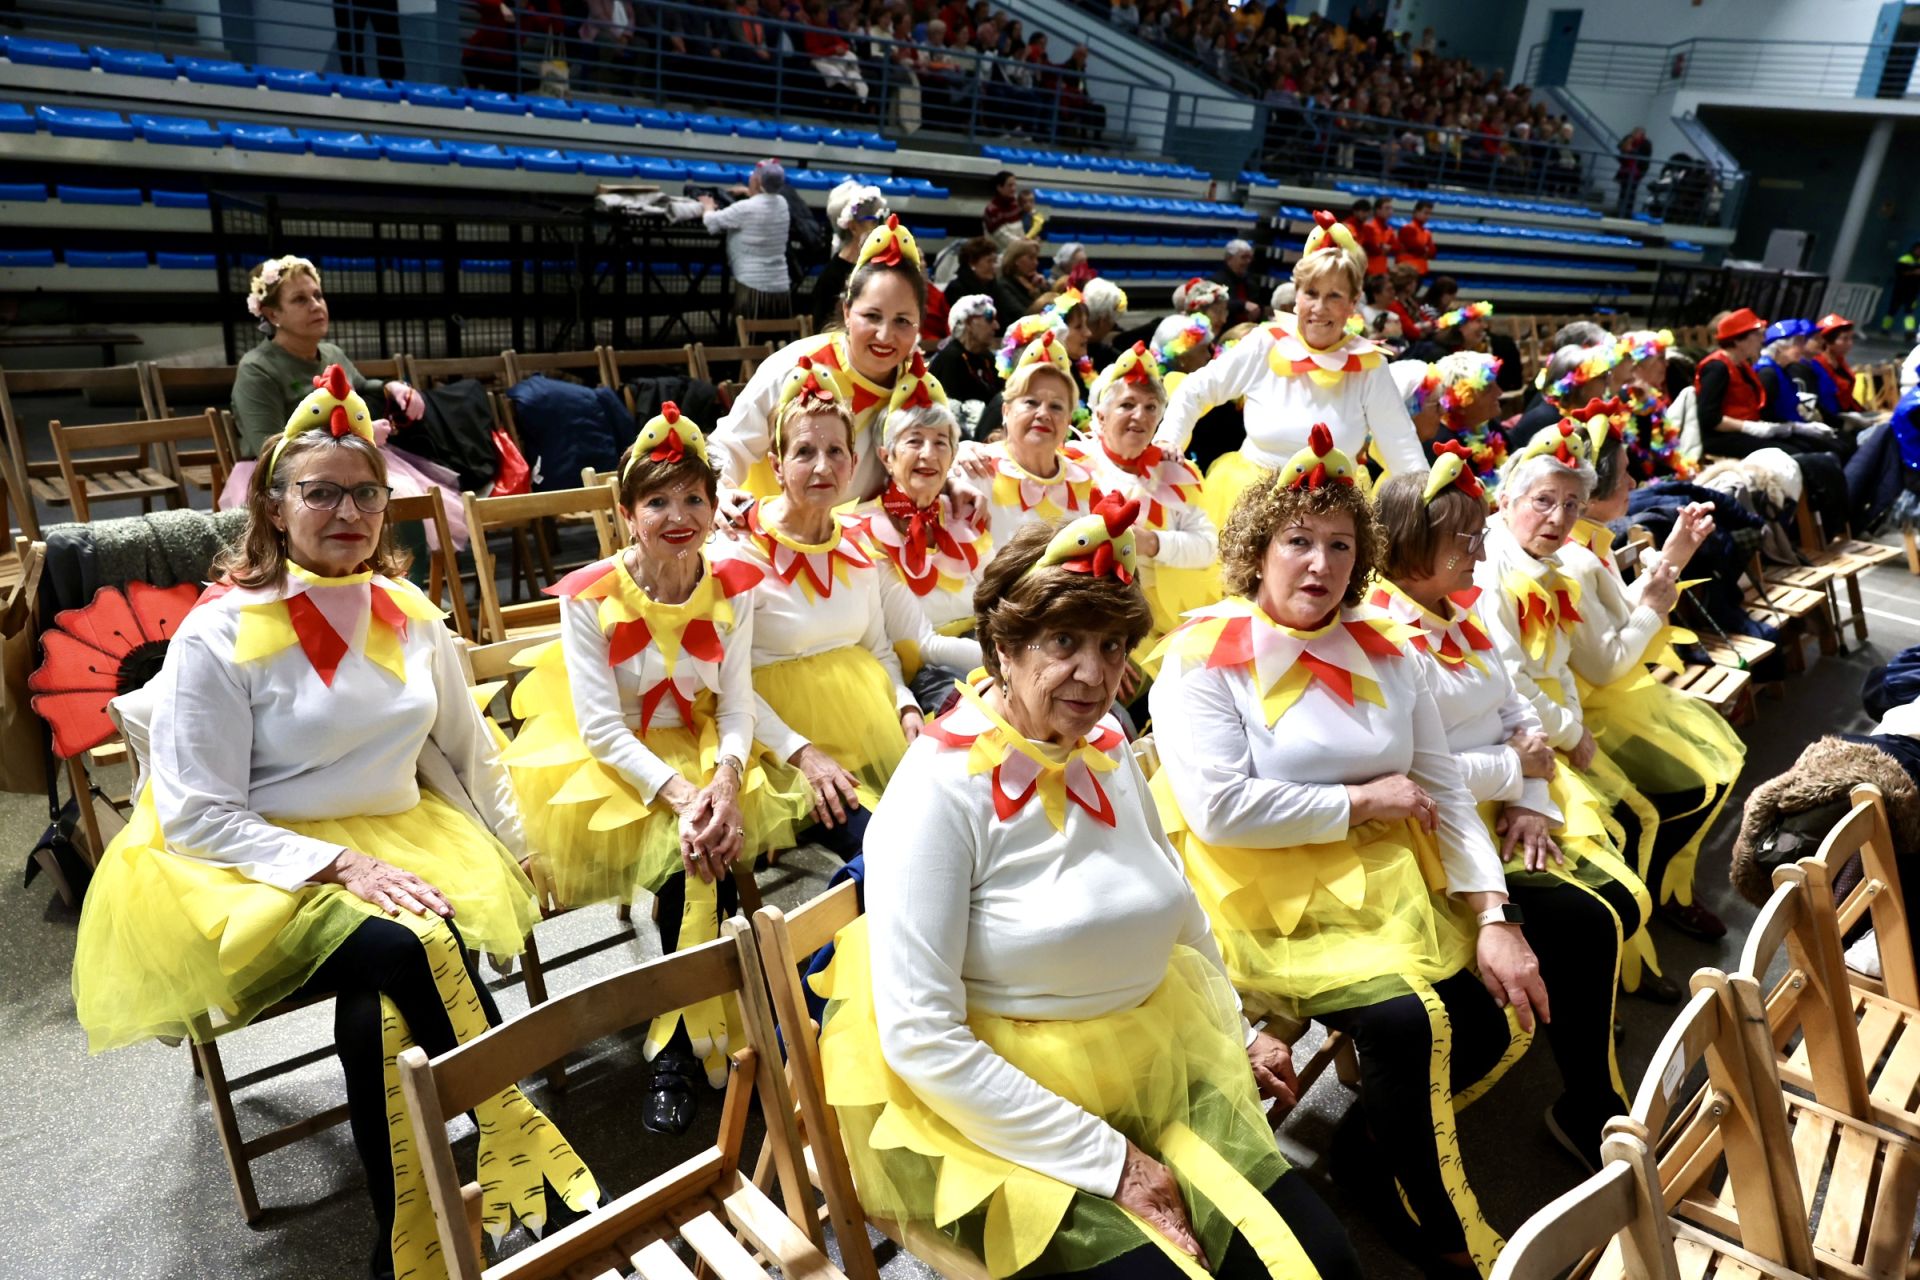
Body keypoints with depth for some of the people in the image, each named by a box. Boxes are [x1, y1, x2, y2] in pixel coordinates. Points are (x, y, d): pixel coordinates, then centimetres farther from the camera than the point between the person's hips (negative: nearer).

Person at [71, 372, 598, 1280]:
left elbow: (469, 750, 15)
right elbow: (197, 818, -10)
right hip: (246, 870, -4)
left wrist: (511, 855, 7)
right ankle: (520, 1154, -16)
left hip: (393, 842, 4)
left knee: (380, 1001, -27)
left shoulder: (409, 614, 6)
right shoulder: (220, 634, -9)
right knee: (401, 947, -32)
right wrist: (339, 865, -21)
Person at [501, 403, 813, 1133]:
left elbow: (737, 702, -5)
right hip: (613, 763, -2)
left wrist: (725, 778, -25)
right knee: (693, 857, -29)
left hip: (705, 752, 3)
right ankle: (706, 1036, -8)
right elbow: (601, 727, -14)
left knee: (704, 856, -28)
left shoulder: (733, 588, -2)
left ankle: (678, 1047, -7)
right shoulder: (590, 597, -10)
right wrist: (679, 793, -27)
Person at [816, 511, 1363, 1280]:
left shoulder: (1108, 752, 2)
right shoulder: (941, 790, -20)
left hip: (1160, 1072, 6)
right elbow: (920, 1040, -22)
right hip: (1000, 1113, -6)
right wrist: (1108, 1161, -18)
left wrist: (1239, 1035, 18)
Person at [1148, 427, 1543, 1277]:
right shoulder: (1205, 657, -9)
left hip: (1390, 889, 6)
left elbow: (1445, 792, 7)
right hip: (1272, 909, -6)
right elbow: (1220, 808, -21)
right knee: (1408, 1020, -23)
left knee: (1493, 1025, -7)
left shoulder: (1383, 649, 8)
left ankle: (1369, 1142, 23)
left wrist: (1494, 917, -4)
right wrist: (1362, 801, -13)